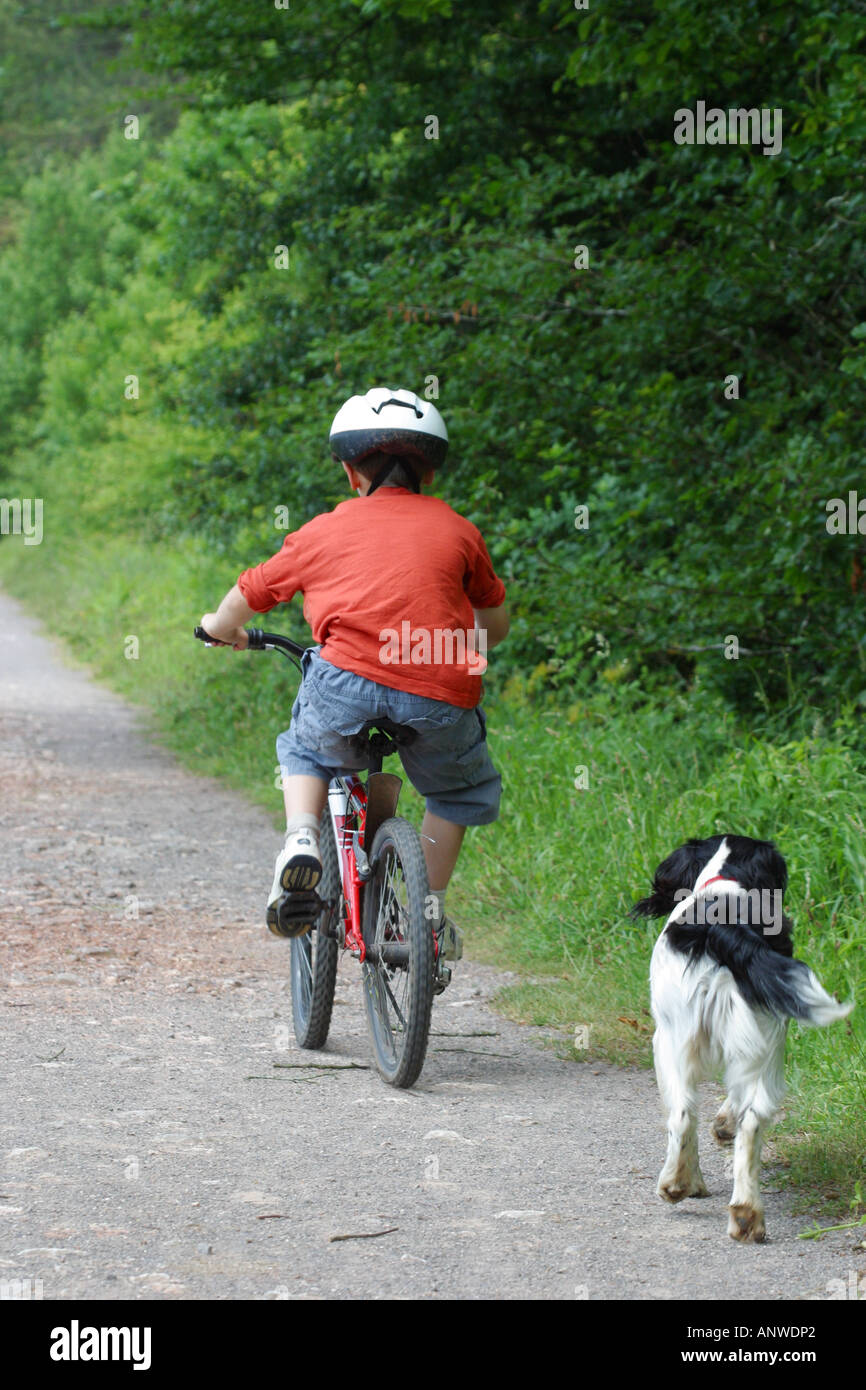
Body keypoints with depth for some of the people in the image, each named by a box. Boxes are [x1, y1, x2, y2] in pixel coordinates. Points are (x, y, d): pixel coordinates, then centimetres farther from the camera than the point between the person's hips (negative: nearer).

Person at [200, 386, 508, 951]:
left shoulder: (324, 532, 19)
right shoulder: (457, 529, 20)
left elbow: (249, 594, 28)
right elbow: (496, 622, 29)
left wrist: (223, 627, 50)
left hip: (347, 681, 0)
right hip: (439, 701, 1)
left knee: (305, 751, 32)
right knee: (466, 790, 30)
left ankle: (301, 837, 6)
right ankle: (430, 909, 22)